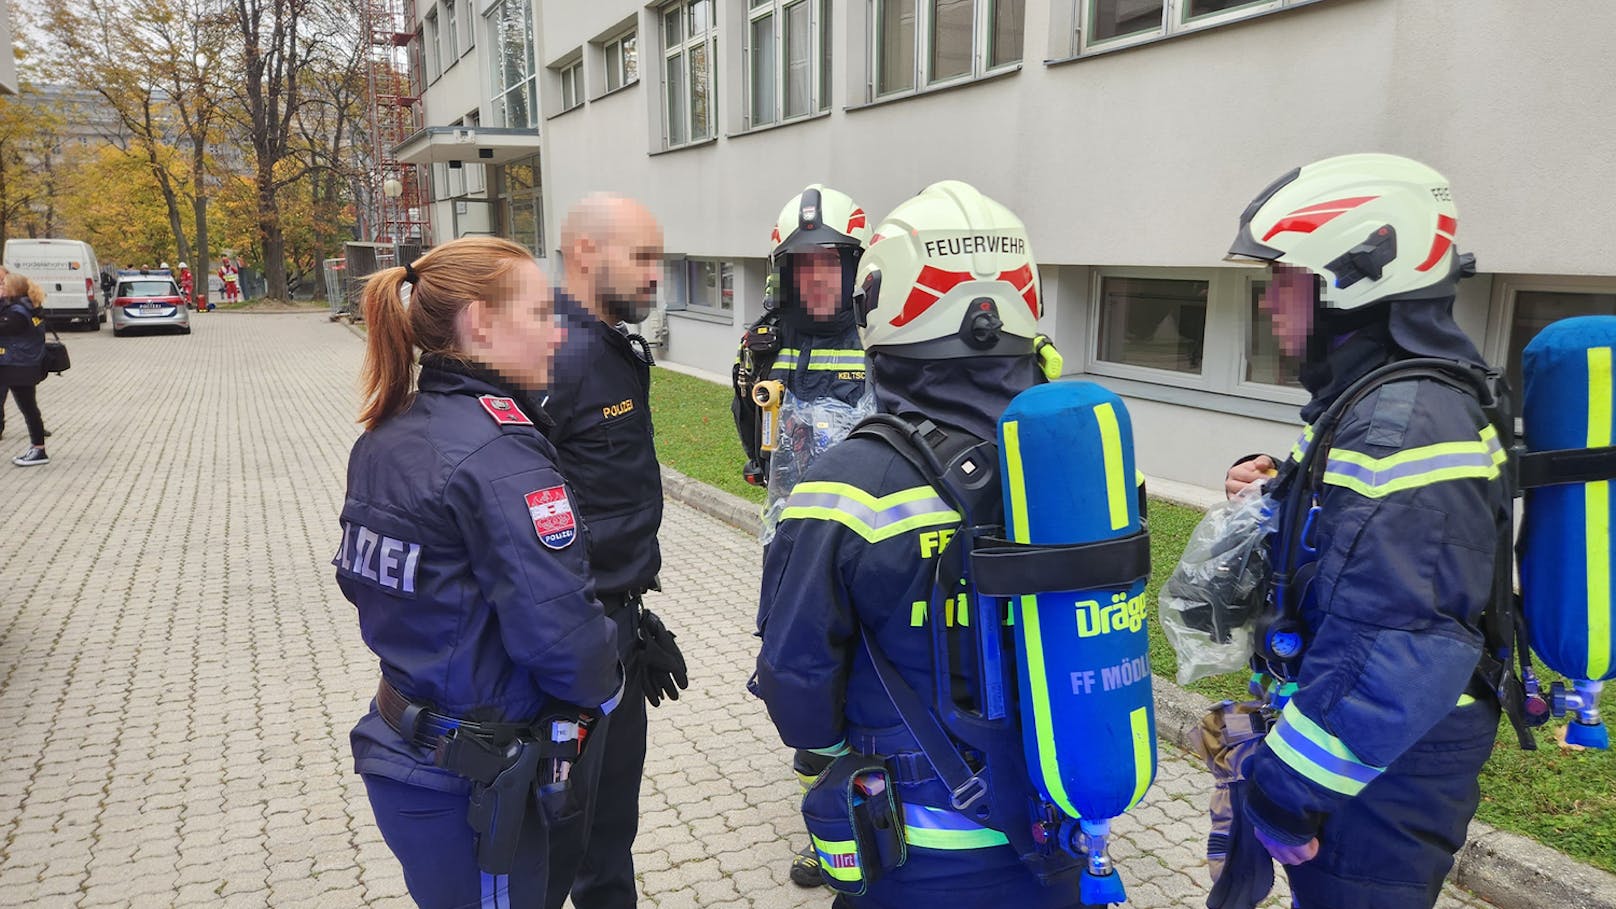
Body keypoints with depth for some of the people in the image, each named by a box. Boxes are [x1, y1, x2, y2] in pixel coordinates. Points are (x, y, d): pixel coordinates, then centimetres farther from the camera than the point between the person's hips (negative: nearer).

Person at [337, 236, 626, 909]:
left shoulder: (384, 434, 2)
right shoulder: (501, 454, -25)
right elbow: (564, 635, -28)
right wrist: (602, 689, -8)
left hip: (396, 747, 8)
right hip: (472, 790, -8)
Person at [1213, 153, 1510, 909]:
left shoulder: (1406, 424, -26)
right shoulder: (1380, 401, 8)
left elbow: (1391, 656, -30)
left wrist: (1288, 789, -22)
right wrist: (1276, 494, 5)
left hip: (1383, 770, -9)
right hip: (1363, 740, 9)